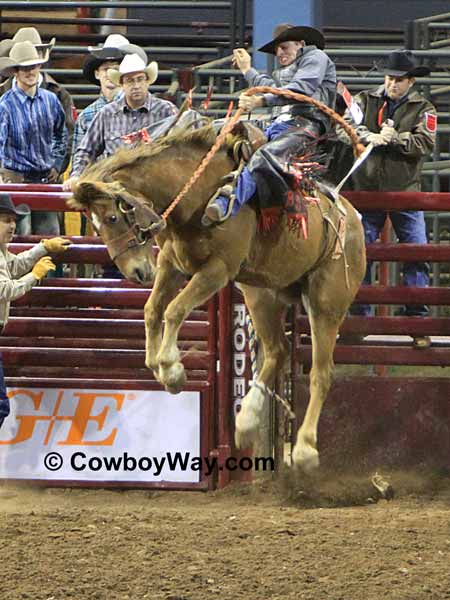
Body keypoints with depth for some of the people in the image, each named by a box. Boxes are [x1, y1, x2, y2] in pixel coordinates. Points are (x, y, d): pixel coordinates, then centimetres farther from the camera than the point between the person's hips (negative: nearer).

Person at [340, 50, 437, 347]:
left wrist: (395, 139, -19)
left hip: (405, 191, -1)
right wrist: (369, 137, -24)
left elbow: (426, 143, -8)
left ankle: (418, 318, -3)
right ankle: (360, 315, 8)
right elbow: (347, 124, -7)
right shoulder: (366, 100, 9)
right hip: (368, 189, 1)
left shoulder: (423, 108, 5)